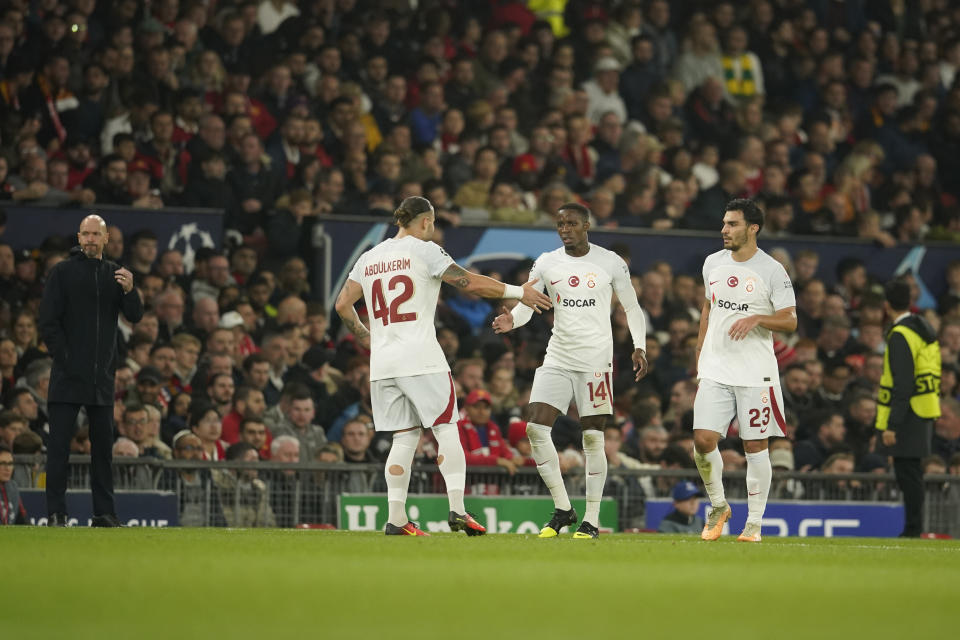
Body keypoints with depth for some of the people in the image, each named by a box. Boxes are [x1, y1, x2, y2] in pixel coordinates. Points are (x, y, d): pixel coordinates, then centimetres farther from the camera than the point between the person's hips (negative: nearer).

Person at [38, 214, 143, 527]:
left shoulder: (116, 274, 11)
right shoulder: (62, 272, 1)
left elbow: (135, 317, 4)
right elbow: (48, 321, -2)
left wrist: (129, 291, -16)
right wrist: (64, 359, -10)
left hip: (103, 377, 4)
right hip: (68, 375, -4)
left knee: (104, 444, 5)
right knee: (59, 444, -4)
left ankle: (104, 512, 9)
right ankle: (55, 511, -2)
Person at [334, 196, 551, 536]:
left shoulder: (369, 258, 14)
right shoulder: (423, 250, -3)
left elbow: (342, 304, 16)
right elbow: (470, 282, -7)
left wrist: (367, 339, 25)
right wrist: (518, 292, 0)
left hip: (383, 363, 6)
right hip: (421, 360, -6)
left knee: (404, 438, 8)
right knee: (446, 430, 0)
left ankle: (396, 518, 1)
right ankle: (457, 510, -10)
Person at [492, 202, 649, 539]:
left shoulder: (610, 263, -1)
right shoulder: (546, 263, 5)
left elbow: (631, 307, 7)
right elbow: (526, 302, 0)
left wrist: (639, 347, -6)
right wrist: (511, 320, -23)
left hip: (595, 360, -3)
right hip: (557, 358, 3)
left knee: (592, 437, -4)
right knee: (535, 428, -9)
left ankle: (591, 520, 5)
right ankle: (562, 508, 4)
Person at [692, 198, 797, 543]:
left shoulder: (772, 270, -6)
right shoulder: (713, 263, 9)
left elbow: (790, 321, -6)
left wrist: (756, 319, -23)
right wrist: (700, 355, 19)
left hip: (756, 373, -4)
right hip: (715, 370, 4)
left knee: (755, 446, -1)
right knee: (703, 440, -8)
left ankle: (754, 523, 8)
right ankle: (718, 506, 15)